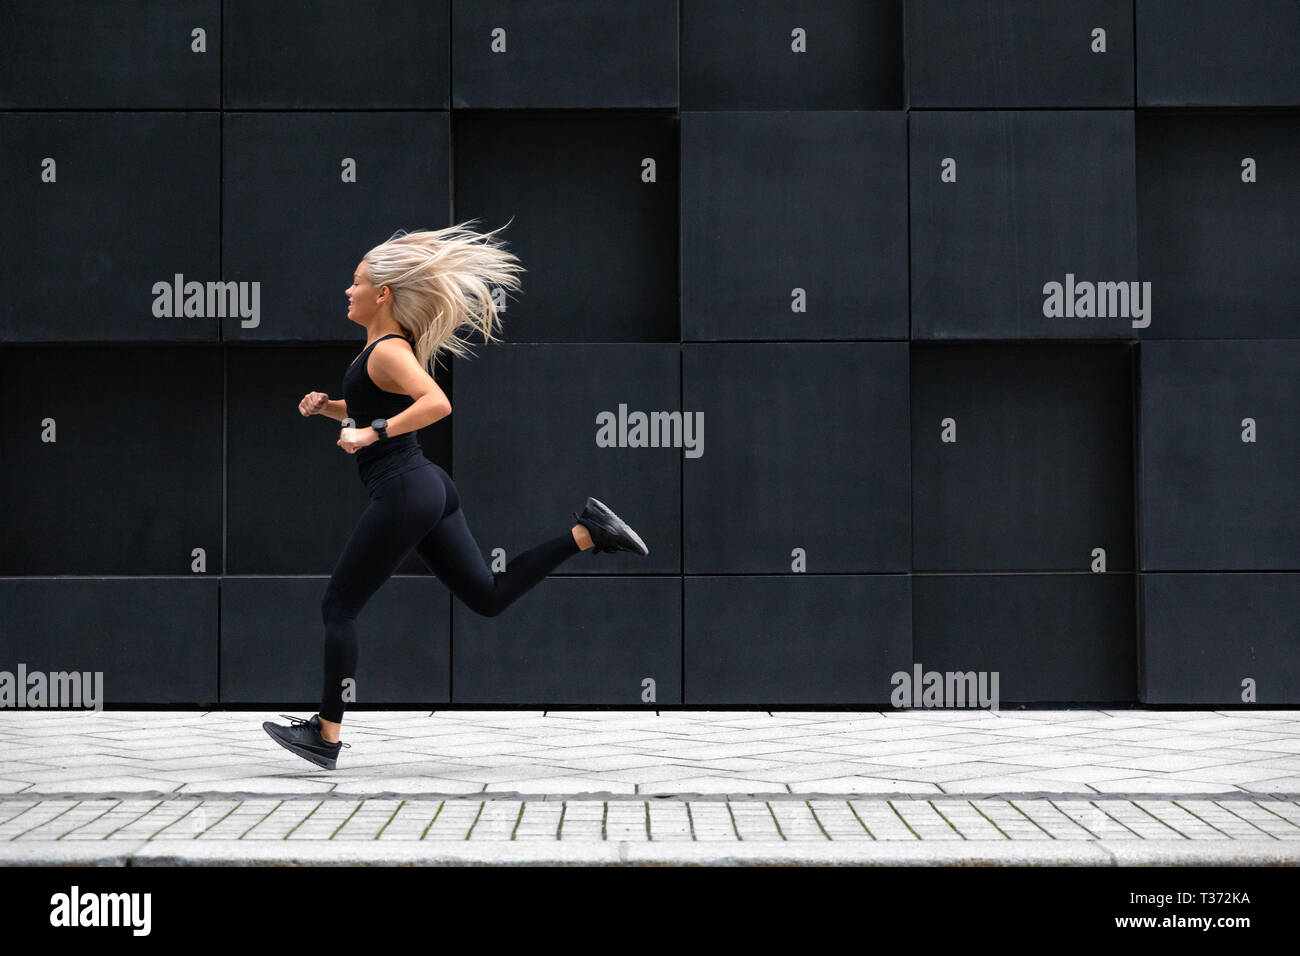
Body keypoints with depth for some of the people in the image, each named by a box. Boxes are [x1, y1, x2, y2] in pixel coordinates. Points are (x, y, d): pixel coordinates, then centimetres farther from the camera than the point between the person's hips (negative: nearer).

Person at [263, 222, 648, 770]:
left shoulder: (388, 351, -15)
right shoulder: (385, 344, 15)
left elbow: (436, 403, -31)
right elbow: (372, 409, 31)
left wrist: (374, 433, -32)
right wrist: (326, 406, 15)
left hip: (402, 495, -10)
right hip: (426, 486, 10)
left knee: (338, 608, -1)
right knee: (489, 596, 11)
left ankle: (326, 736, 4)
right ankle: (587, 533, 1)